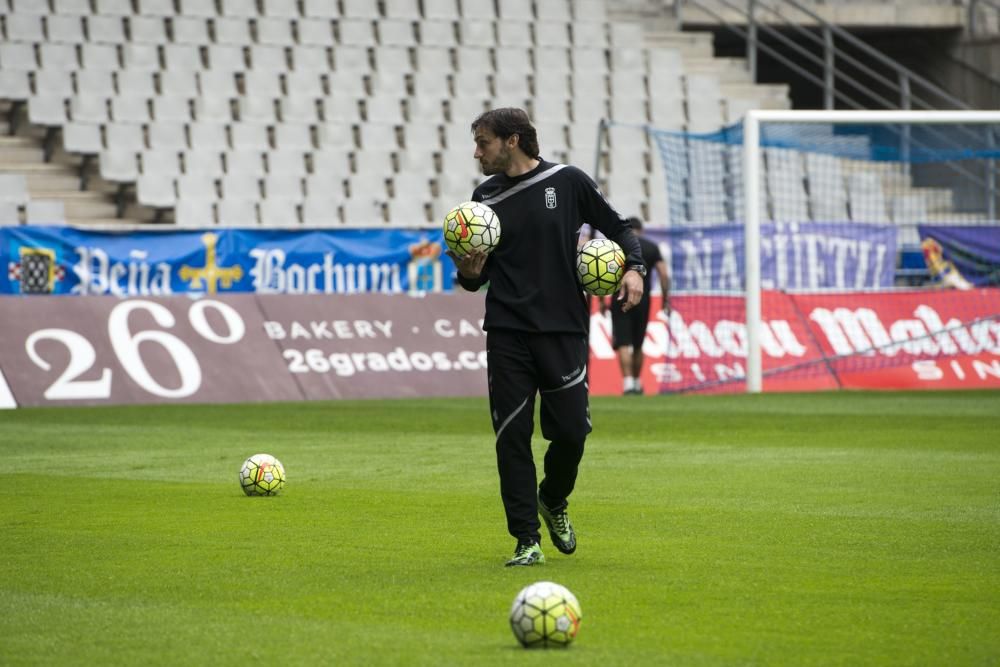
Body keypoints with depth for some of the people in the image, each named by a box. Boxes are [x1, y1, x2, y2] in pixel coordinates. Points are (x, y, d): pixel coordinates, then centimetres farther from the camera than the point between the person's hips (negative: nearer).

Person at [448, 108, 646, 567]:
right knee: (512, 436, -5)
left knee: (570, 431, -3)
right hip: (507, 334, 2)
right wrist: (469, 272, -12)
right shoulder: (486, 197, 8)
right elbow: (478, 277, 11)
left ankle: (553, 502, 28)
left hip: (564, 329, -2)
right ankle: (527, 541, 1)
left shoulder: (568, 182, 1)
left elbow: (617, 227, 12)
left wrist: (634, 267, -5)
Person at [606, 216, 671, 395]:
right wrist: (666, 301, 6)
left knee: (623, 344, -6)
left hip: (621, 300, -2)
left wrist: (601, 300, 0)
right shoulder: (652, 247, 7)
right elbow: (664, 275, 0)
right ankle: (637, 383, 23)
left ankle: (628, 382, -21)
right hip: (643, 300, 2)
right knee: (638, 345, 16)